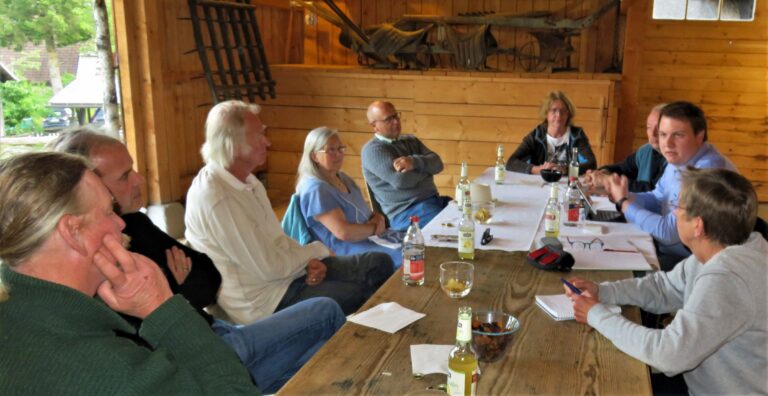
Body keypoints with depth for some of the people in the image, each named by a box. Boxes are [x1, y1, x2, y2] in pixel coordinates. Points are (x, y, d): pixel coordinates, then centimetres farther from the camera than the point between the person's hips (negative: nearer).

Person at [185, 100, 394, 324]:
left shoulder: (247, 180, 4)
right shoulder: (216, 198, -26)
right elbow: (269, 267, -24)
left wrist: (308, 260, -8)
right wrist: (317, 250, -8)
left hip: (286, 270, 9)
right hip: (261, 299, -9)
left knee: (379, 263, 3)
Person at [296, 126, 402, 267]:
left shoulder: (342, 178, 14)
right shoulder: (316, 189, -17)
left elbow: (364, 212, 18)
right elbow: (343, 232, -24)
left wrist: (377, 218, -5)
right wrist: (375, 228, -10)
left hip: (368, 237, 10)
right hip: (344, 250, -10)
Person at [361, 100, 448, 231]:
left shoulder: (411, 140, 18)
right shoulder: (373, 150, -6)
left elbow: (437, 164, 4)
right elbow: (401, 180, -18)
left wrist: (415, 162, -17)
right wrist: (425, 167, 2)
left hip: (434, 201, 7)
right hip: (406, 213, -7)